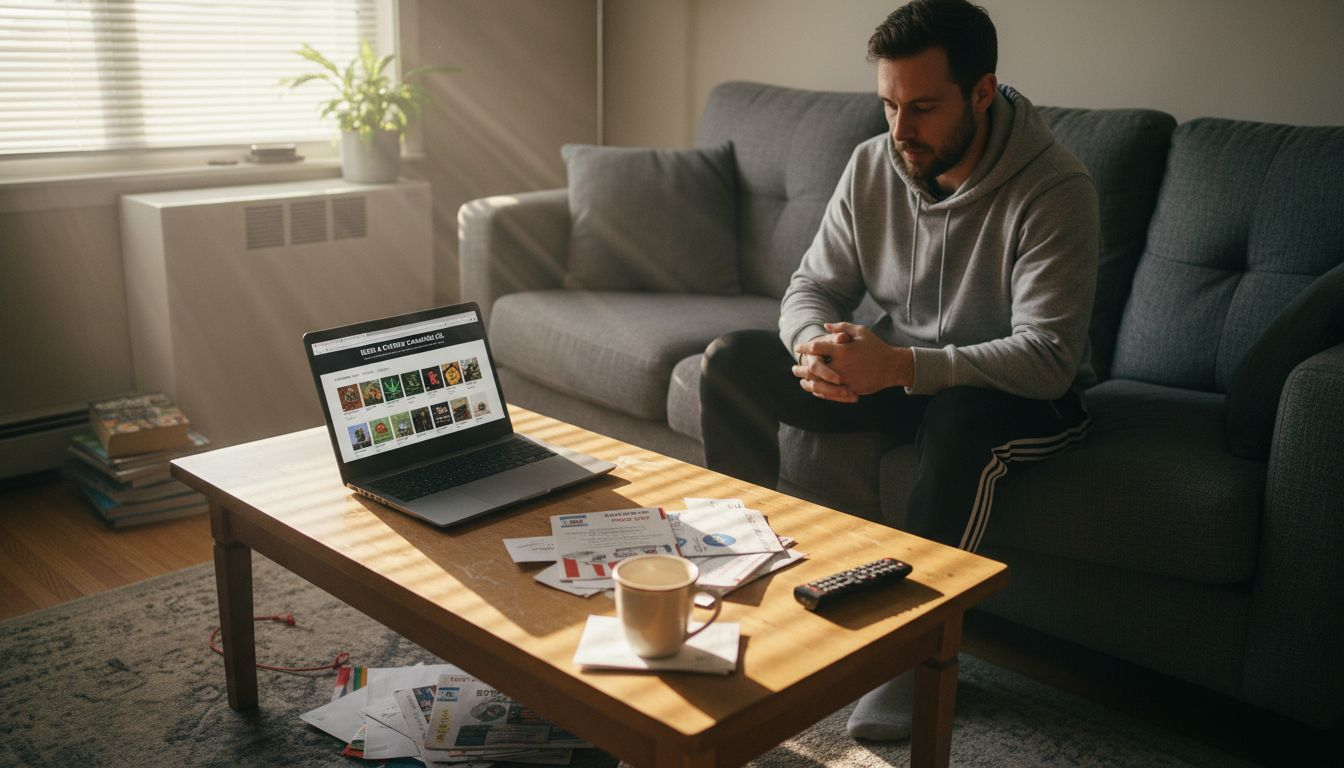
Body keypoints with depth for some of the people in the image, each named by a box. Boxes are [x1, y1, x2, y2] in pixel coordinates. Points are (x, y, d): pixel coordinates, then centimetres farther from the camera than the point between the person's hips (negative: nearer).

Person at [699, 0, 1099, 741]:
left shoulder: (1054, 191, -23)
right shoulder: (872, 164, -7)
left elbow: (1047, 359, -29)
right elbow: (811, 287, -1)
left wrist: (900, 365, -40)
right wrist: (816, 346, -26)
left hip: (1018, 395, -5)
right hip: (895, 371, 5)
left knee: (960, 419, -41)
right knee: (730, 361, -10)